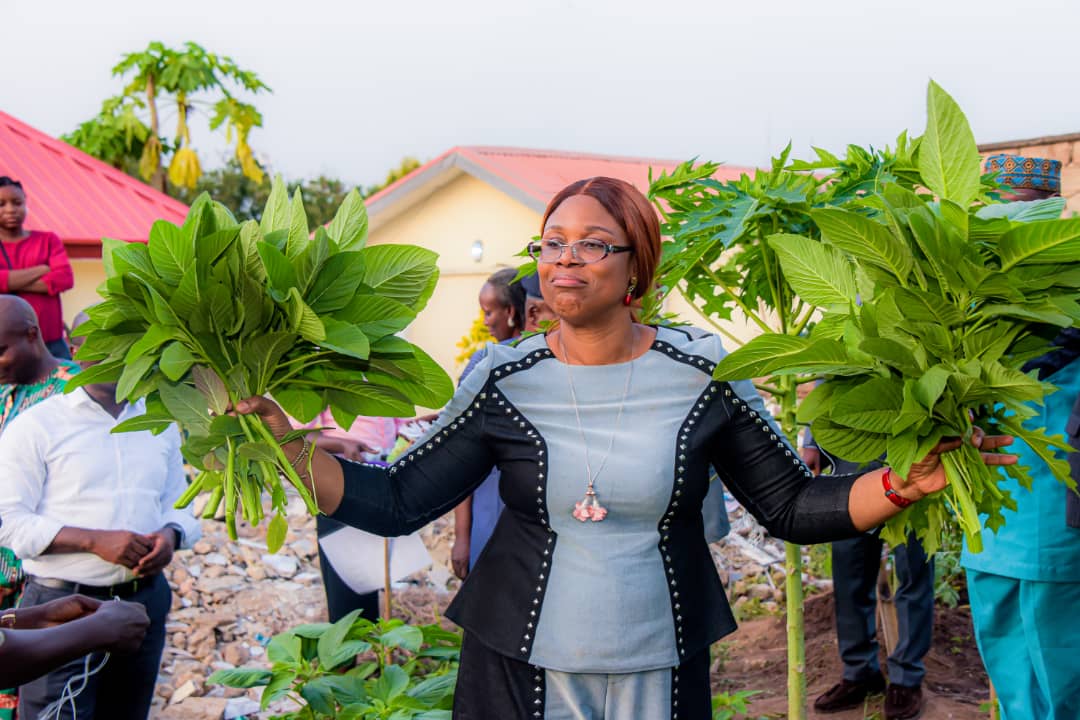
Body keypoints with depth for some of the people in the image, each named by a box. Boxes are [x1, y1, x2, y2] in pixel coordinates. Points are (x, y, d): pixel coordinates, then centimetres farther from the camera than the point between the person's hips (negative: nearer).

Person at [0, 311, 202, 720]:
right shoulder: (36, 426, -4)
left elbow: (179, 504, 18)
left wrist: (171, 535, -6)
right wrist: (96, 541, -20)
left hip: (145, 602, 5)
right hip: (63, 604, -5)